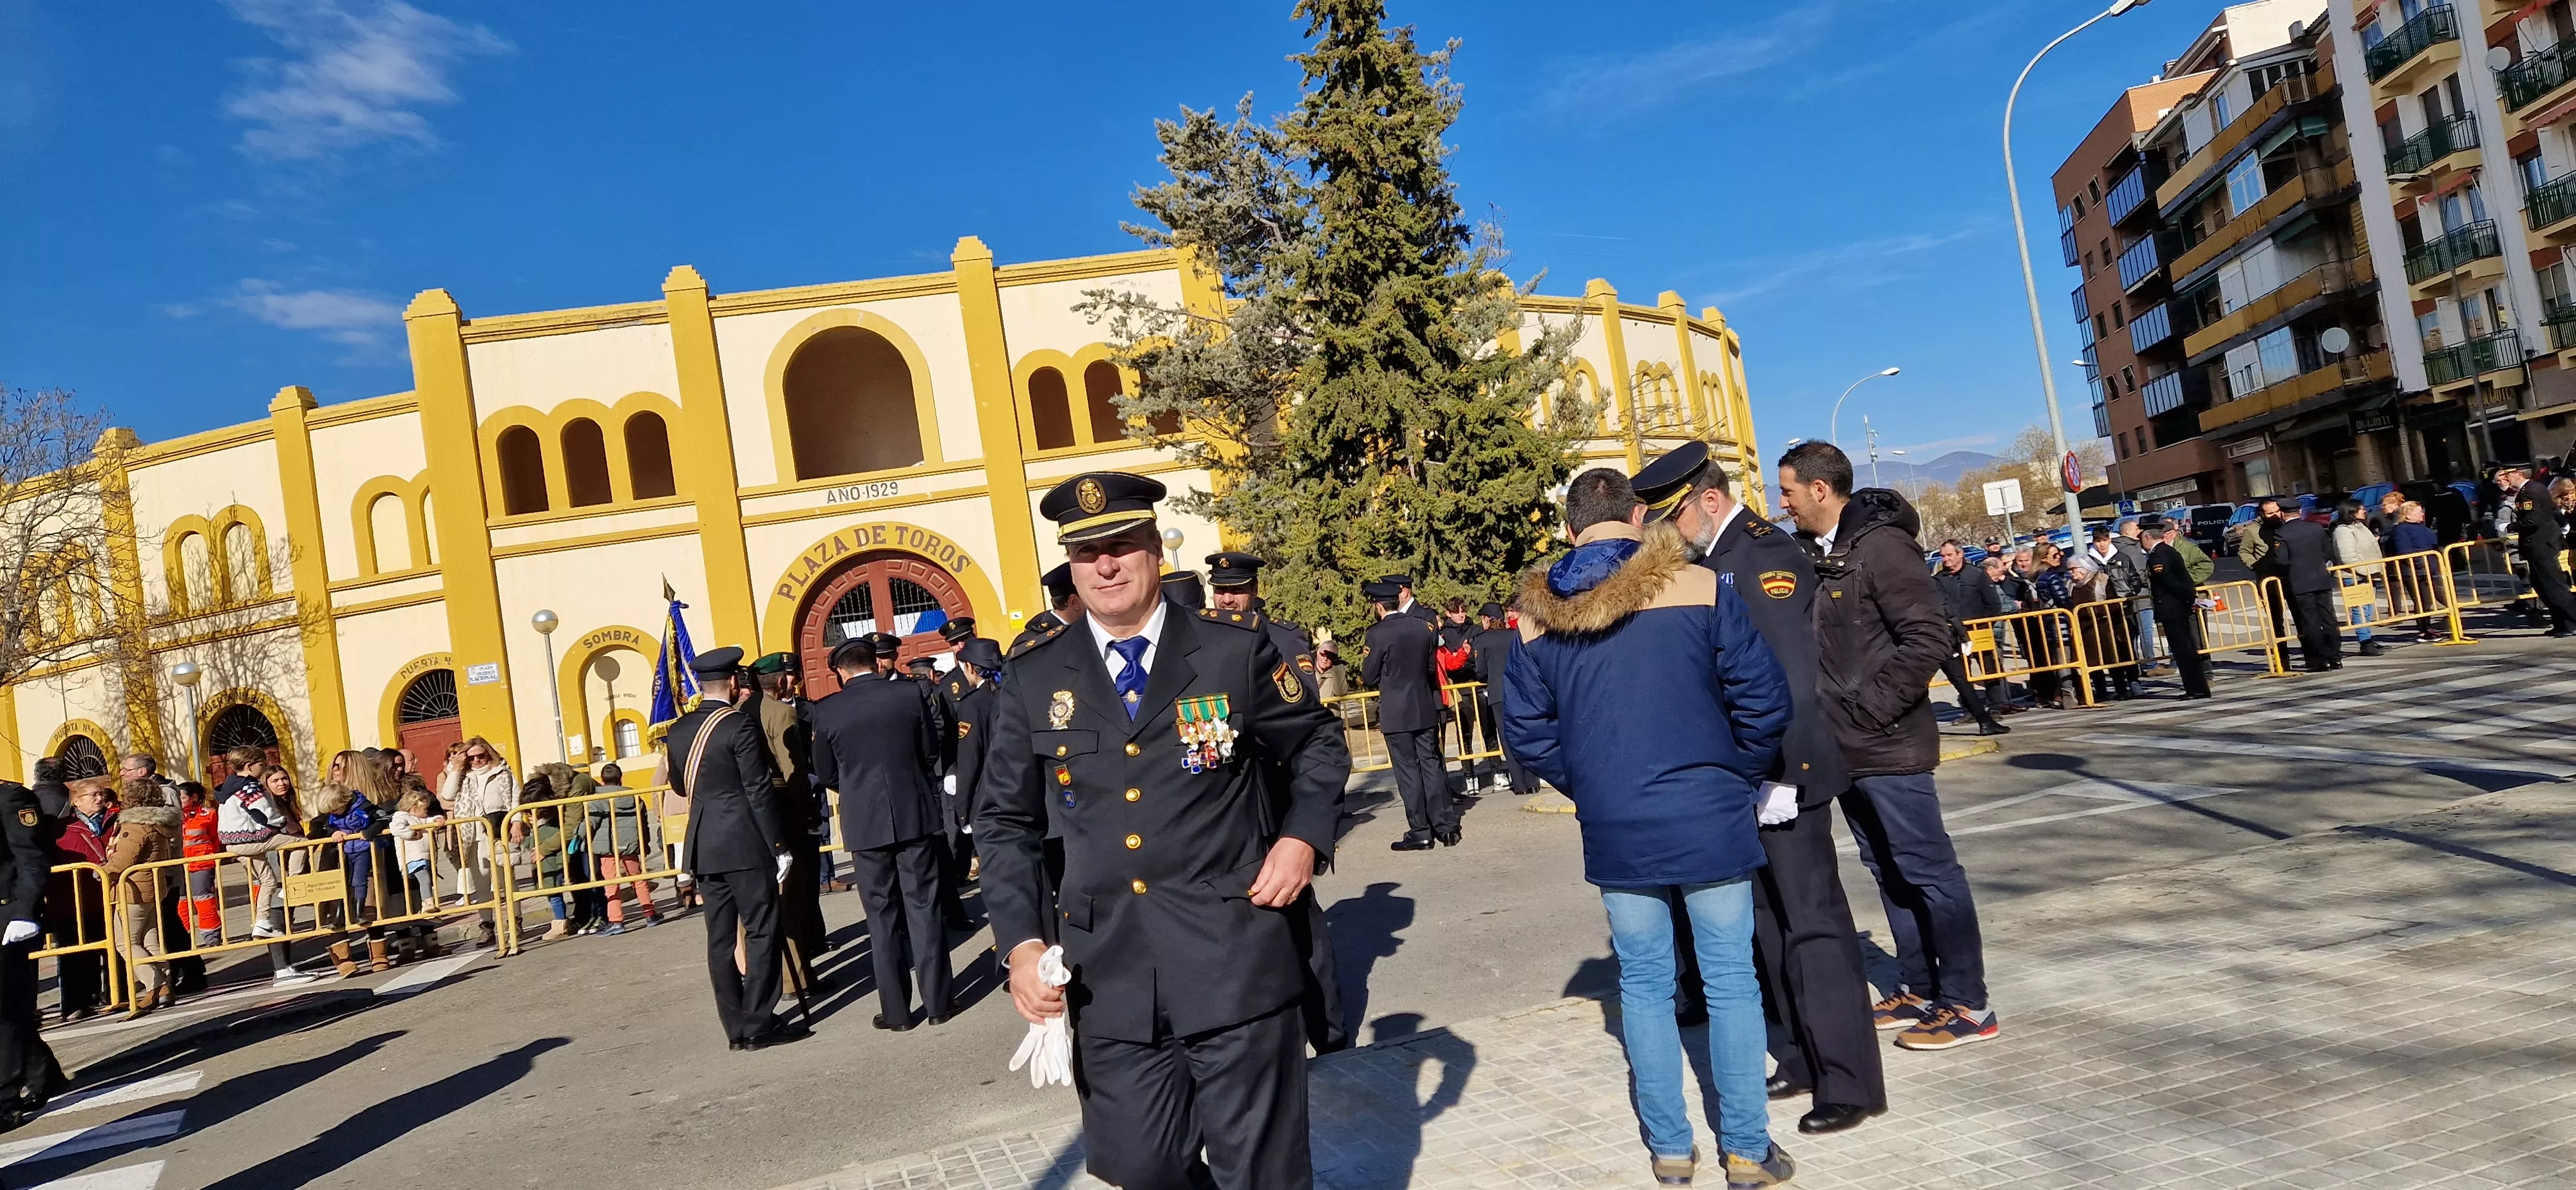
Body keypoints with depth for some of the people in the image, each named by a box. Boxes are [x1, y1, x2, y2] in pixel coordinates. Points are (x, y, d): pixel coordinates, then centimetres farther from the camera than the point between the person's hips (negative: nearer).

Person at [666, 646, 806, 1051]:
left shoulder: (678, 730, 8)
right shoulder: (740, 725, -12)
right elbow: (759, 791, -14)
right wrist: (780, 846, -10)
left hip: (703, 848, 7)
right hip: (745, 846, -7)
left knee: (720, 937, 9)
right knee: (761, 931, -1)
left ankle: (735, 1027, 14)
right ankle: (758, 1025, -1)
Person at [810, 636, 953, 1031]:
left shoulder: (827, 710, -4)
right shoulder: (908, 694, -3)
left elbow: (826, 774, 5)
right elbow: (932, 752, 5)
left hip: (865, 822, 0)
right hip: (915, 815, 1)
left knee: (883, 916, 8)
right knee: (923, 908, 7)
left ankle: (896, 1010, 12)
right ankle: (937, 1002, 11)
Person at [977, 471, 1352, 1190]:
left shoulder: (1235, 650, -1)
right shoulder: (1033, 677, 3)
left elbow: (1319, 747, 12)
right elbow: (1006, 823, 9)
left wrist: (1303, 837, -4)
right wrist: (1021, 941, -2)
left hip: (1236, 964, -1)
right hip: (1109, 977, 2)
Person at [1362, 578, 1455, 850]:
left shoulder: (1378, 633, -13)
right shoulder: (1425, 627, 3)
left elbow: (1369, 677, -8)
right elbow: (1432, 668, 12)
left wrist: (1366, 661, 12)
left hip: (1396, 714, -5)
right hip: (1426, 709, 5)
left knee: (1408, 770, 1)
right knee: (1431, 764, 12)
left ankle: (1420, 832, 4)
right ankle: (1446, 825, 14)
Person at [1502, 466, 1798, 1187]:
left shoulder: (1537, 612, 0)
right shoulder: (1697, 586, -6)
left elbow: (1528, 728, 4)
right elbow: (1762, 696, -6)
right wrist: (1739, 774, 9)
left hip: (1613, 829, 2)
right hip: (1707, 817, -2)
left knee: (1644, 984, 13)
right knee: (1731, 981, 10)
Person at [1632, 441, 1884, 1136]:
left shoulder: (1763, 551, -14)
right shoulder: (1713, 559, 12)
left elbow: (1791, 666, -21)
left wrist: (1781, 772, -23)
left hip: (1781, 772, -9)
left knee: (1813, 923, -2)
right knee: (1768, 923, 15)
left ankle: (1850, 1083, 9)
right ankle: (1803, 1062, 27)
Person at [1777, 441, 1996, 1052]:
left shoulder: (1881, 546, -13)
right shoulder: (1814, 552, 11)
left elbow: (1928, 638, -19)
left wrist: (1870, 707, -17)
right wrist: (1832, 715, 7)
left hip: (1888, 747, -8)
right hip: (1845, 748, 9)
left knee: (1928, 871, 0)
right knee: (1888, 872, 16)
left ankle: (1967, 1005, 9)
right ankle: (1920, 989, 27)